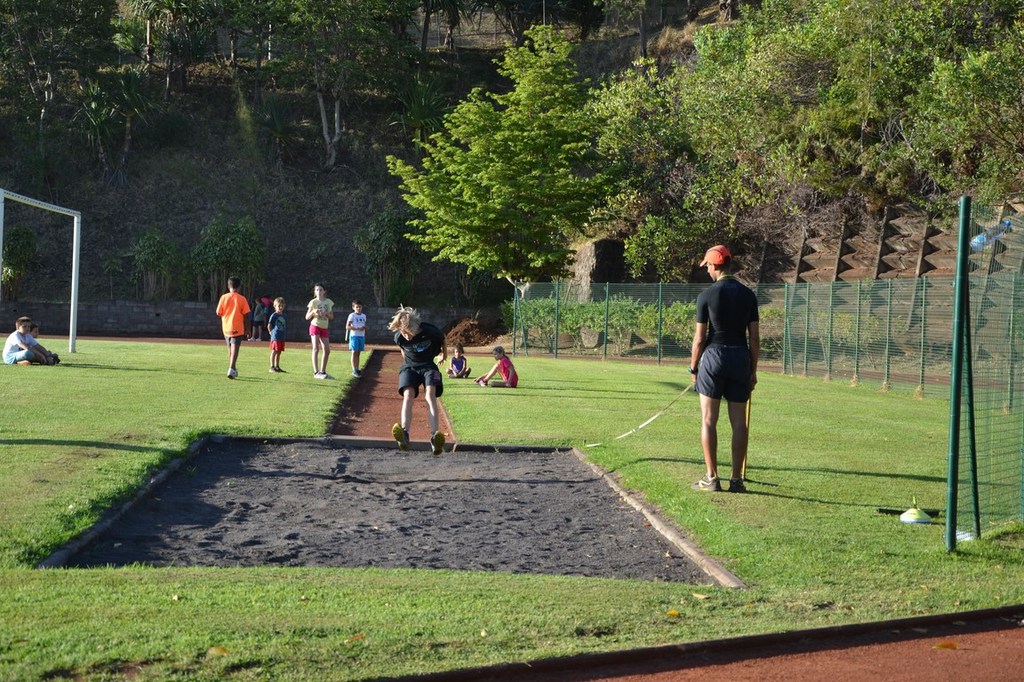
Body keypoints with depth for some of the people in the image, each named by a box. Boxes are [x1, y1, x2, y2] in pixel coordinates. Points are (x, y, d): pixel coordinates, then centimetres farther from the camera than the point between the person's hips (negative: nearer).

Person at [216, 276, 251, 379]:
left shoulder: (224, 297, -2)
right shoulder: (242, 299, -6)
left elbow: (219, 313, 0)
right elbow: (246, 315, -5)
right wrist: (248, 330, 3)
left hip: (226, 327, 3)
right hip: (237, 328, -3)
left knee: (230, 349, 18)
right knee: (235, 349, -7)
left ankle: (232, 369, 28)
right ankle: (231, 369, -24)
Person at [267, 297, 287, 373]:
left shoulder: (284, 316, 12)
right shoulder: (274, 315, -8)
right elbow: (269, 326, -8)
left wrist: (282, 332, 11)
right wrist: (272, 333, -2)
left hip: (282, 337, 7)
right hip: (275, 337, -7)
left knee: (279, 352, 11)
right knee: (274, 351, -5)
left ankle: (277, 367, 18)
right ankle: (272, 367, -2)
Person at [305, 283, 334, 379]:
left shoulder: (329, 302, 8)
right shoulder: (313, 302, -3)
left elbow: (332, 317, 11)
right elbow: (307, 317, -4)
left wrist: (326, 314, -10)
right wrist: (313, 312, -24)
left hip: (325, 328, 5)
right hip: (315, 326, -5)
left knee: (327, 350, 5)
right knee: (316, 348, -14)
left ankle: (323, 372, 17)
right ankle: (316, 372, -19)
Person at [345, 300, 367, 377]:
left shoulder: (363, 316, 14)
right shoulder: (352, 315, -5)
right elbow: (347, 327, -11)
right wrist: (357, 328, -20)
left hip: (361, 336, 6)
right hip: (354, 336, -6)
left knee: (358, 353, 9)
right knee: (354, 352, -7)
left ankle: (357, 370, 12)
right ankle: (354, 370, -9)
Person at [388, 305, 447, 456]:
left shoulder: (430, 331, -23)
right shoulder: (399, 337, -16)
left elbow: (442, 339, 2)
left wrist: (444, 354, 20)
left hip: (428, 365, -1)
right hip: (409, 366, 1)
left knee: (430, 394, -27)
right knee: (408, 395, -26)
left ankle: (435, 437, -43)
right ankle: (404, 434, -47)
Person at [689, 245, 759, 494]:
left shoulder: (707, 295, -6)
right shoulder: (748, 295, 5)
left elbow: (699, 338, -5)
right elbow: (755, 338, 4)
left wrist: (693, 368, 6)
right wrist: (753, 370, 12)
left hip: (714, 355, -3)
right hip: (741, 357, 3)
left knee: (708, 420, 2)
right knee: (739, 422, 6)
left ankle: (711, 478, -1)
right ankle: (736, 480, 7)